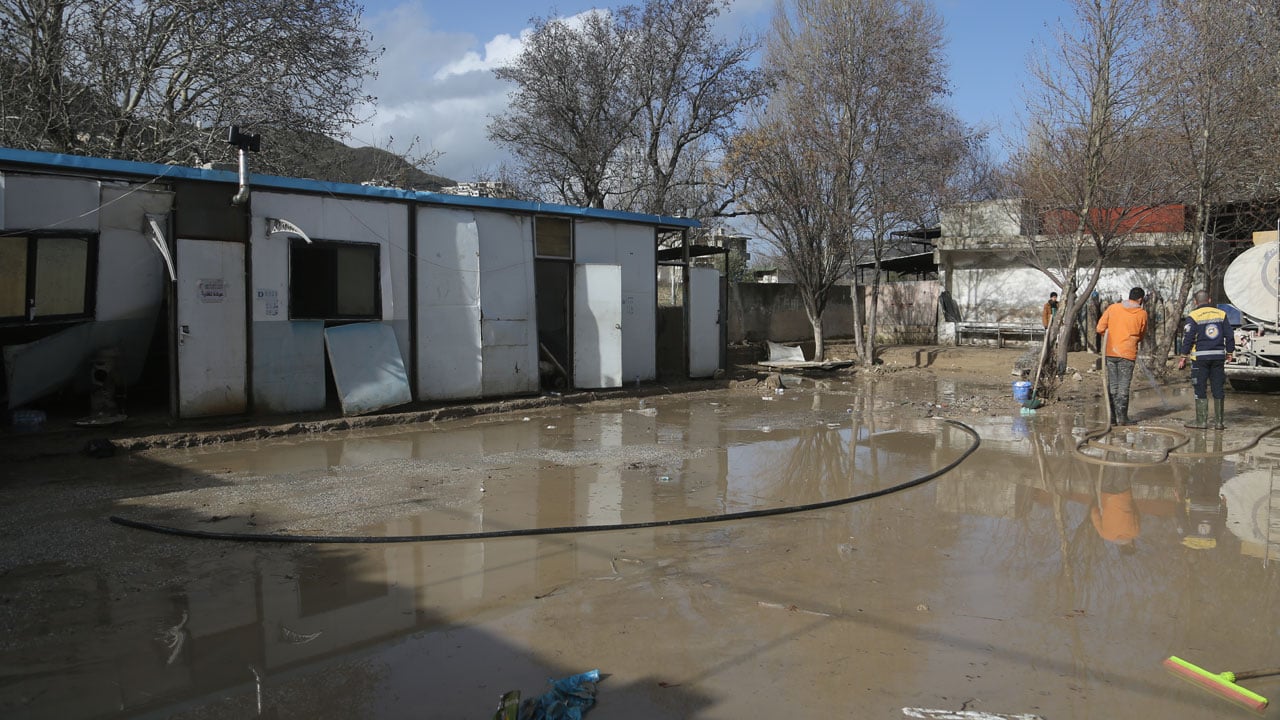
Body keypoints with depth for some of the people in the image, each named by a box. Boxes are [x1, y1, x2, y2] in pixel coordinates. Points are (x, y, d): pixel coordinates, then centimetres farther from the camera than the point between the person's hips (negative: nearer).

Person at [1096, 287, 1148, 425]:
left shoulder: (1112, 308, 2)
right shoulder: (1142, 314, -1)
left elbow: (1100, 328, 0)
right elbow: (1141, 336, 8)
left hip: (1110, 352, 2)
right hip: (1128, 354, -2)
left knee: (1112, 385, 9)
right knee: (1123, 386, 2)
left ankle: (1112, 417, 12)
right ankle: (1122, 418, 3)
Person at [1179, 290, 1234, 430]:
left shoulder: (1193, 317, -7)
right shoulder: (1221, 315, 7)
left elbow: (1187, 338, -9)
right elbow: (1230, 336, 10)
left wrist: (1183, 355, -3)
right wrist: (1229, 352, 19)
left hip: (1200, 357, -4)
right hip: (1218, 356, 4)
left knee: (1200, 390, 1)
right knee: (1218, 389, 9)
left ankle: (1201, 421, 2)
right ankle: (1219, 421, 12)